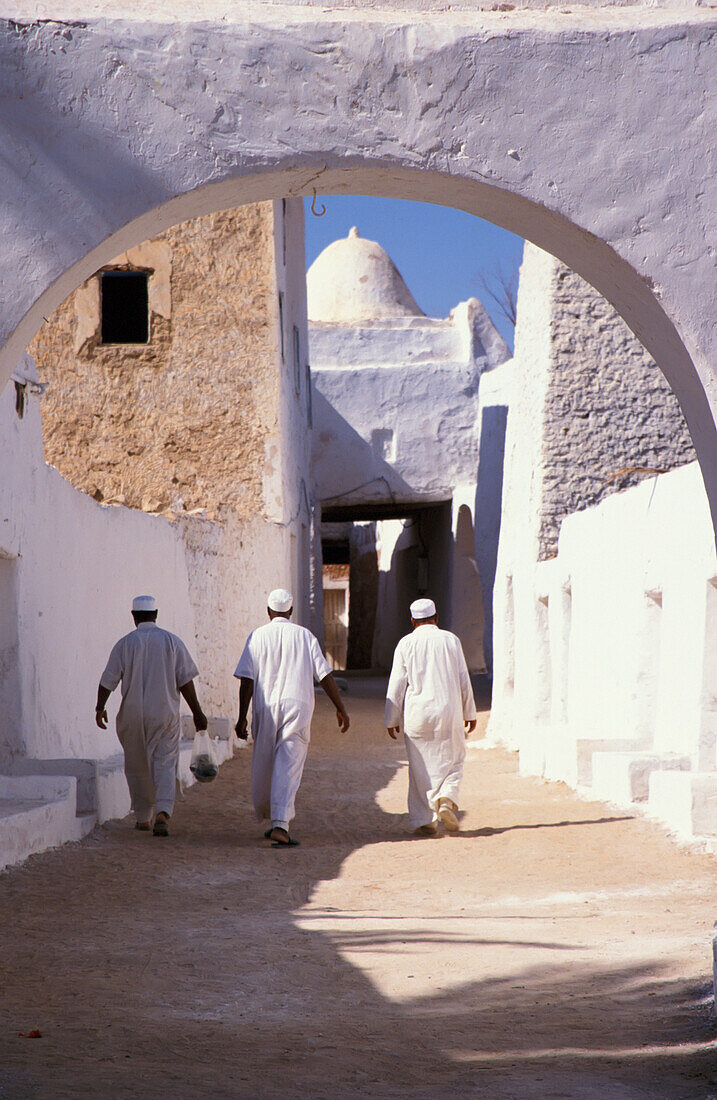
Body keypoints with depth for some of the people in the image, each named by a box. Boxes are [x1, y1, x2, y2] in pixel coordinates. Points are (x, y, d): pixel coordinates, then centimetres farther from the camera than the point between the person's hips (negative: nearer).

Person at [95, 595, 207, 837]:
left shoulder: (125, 643, -1)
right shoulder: (172, 642, 0)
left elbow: (108, 680, -1)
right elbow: (185, 681, -1)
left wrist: (100, 708, 12)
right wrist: (197, 713, 4)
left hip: (133, 715, 0)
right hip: (165, 714, 0)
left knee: (137, 767, 14)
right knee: (165, 764, -1)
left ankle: (143, 817, 20)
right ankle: (163, 813, -22)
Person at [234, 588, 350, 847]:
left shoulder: (258, 636, 4)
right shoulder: (305, 636, 5)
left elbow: (246, 680, -3)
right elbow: (325, 675, 1)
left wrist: (242, 718, -1)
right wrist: (340, 709, 8)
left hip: (265, 709, 1)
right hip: (298, 708, -1)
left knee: (263, 765, 16)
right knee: (288, 768, -6)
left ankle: (267, 817, 28)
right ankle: (280, 824, -20)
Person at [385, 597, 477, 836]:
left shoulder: (406, 644, 0)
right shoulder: (451, 640, 3)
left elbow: (397, 684, 0)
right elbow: (463, 680, 5)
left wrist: (392, 719, 6)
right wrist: (469, 713, 14)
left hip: (417, 715, 0)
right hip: (448, 711, 0)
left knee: (420, 767, 5)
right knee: (453, 760, 13)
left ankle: (423, 821, 2)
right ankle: (446, 799, -12)